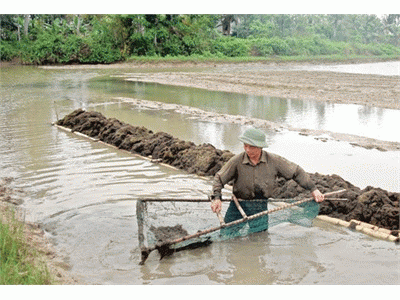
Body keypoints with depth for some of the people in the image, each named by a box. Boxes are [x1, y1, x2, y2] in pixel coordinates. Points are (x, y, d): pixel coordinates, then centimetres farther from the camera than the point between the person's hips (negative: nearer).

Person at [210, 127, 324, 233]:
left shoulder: (274, 161, -9)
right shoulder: (237, 161, -11)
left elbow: (297, 172, 3)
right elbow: (219, 178, -2)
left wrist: (313, 189, 3)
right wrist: (216, 198, -18)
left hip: (260, 207, 0)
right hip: (238, 205, 0)